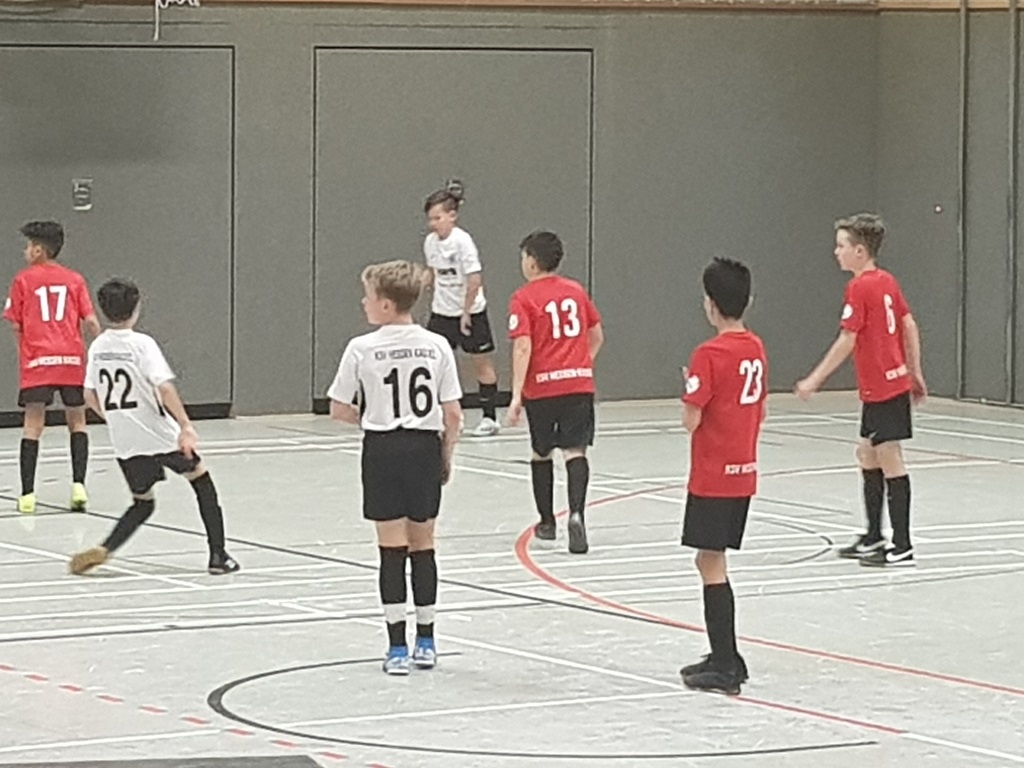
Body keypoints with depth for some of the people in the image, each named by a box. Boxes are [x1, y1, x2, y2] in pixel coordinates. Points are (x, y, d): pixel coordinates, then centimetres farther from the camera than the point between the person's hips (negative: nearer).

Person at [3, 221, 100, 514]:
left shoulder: (23, 280, 4)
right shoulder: (74, 279, 8)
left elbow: (16, 325, 2)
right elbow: (90, 321, 1)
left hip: (37, 360, -2)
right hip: (71, 358, 2)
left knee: (33, 425, 1)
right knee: (77, 423, 13)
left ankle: (28, 493, -5)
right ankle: (78, 485, 1)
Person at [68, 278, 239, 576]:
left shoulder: (98, 347, 4)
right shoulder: (142, 344, -12)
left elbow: (90, 396, 11)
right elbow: (165, 387, -22)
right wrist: (186, 426, -23)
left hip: (125, 442, 5)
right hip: (160, 436, -5)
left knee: (142, 504, 18)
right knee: (202, 482, 14)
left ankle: (104, 550, -6)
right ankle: (218, 555, 11)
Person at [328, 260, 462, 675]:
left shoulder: (362, 349, -9)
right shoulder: (437, 346, -2)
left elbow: (339, 410, -3)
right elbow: (452, 414, -2)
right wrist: (446, 455, 11)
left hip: (383, 450, -2)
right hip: (425, 447, 2)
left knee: (392, 548, 1)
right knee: (422, 545, 13)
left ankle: (398, 648, -1)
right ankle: (426, 642, 18)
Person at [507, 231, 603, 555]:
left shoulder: (523, 299, -5)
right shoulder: (576, 291, 9)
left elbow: (523, 348, -14)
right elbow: (597, 336, 15)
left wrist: (516, 395, -16)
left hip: (542, 386, -2)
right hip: (579, 382, 2)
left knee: (541, 453, 16)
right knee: (575, 451, -3)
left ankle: (547, 521, 24)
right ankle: (576, 513, -25)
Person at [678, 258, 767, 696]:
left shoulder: (709, 355, -17)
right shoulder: (756, 350, 7)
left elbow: (691, 420, -17)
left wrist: (690, 388, 1)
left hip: (712, 478, -8)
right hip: (744, 474, 8)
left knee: (711, 563, -3)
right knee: (715, 562, 17)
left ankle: (724, 667, -3)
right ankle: (725, 658, 22)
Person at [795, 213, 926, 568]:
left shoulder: (859, 288, -16)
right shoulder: (887, 282, 9)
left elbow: (846, 341, -18)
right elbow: (909, 326, 13)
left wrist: (814, 381, -14)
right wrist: (915, 372, 20)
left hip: (882, 389, -9)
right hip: (894, 380, 9)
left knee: (890, 460, -5)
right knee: (867, 455, 18)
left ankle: (902, 548, -2)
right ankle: (873, 538, 26)